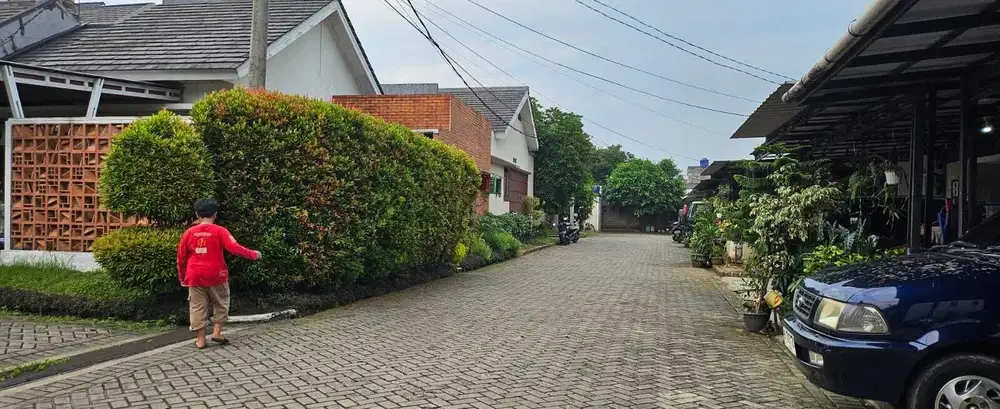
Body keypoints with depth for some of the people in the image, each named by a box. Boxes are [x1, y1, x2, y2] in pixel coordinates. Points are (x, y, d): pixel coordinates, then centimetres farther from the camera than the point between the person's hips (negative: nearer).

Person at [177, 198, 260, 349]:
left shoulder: (189, 233, 2)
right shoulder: (219, 231, -8)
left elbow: (181, 258, 8)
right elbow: (235, 248, -15)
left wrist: (182, 277, 20)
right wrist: (253, 254, -1)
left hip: (195, 277, 2)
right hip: (216, 276, -2)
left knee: (198, 307, 8)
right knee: (221, 304, 15)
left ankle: (201, 339, 10)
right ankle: (216, 333, 10)